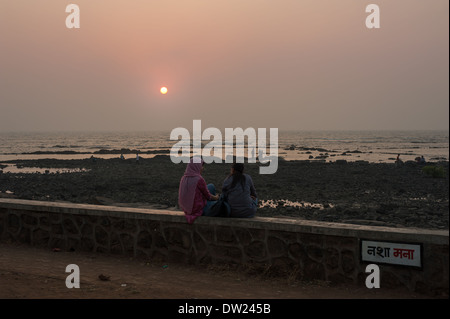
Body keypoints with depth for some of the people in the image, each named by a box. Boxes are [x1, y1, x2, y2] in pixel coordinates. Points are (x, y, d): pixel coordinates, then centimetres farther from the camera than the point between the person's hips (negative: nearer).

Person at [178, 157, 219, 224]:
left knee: (211, 186, 22)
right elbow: (208, 196, -10)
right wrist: (216, 197, 13)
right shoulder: (199, 179, -23)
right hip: (200, 209, -7)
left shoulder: (184, 178, -1)